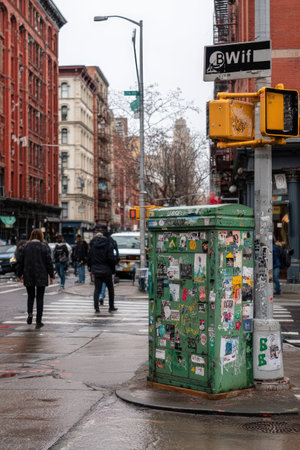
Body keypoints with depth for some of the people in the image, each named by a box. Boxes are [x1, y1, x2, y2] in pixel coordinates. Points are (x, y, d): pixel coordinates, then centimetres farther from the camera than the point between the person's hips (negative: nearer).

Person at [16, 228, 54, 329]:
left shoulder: (25, 246, 2)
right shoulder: (45, 247, -5)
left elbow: (20, 261, 4)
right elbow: (49, 262, -4)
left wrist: (20, 274, 13)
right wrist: (51, 275, 4)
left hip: (28, 277, 2)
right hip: (41, 277, -2)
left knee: (30, 296, 19)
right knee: (40, 298, 6)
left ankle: (30, 312, -7)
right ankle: (38, 322, 5)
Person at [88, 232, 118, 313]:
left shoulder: (92, 245, 3)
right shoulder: (108, 245, -5)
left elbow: (89, 258, 4)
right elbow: (111, 259, -11)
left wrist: (90, 268, 13)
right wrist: (112, 269, -1)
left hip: (96, 270, 2)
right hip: (106, 270, -2)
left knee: (97, 289, 5)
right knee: (110, 289, 13)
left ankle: (96, 307, -8)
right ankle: (111, 307, 15)